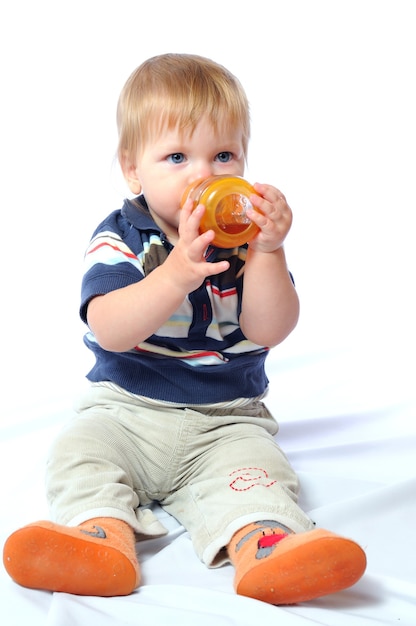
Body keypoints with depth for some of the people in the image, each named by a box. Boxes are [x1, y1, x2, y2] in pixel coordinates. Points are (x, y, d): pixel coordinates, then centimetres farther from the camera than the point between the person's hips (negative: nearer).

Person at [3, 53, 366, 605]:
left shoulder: (248, 239, 0)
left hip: (224, 419, 0)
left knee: (254, 464, -26)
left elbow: (269, 331, -12)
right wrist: (177, 274, -38)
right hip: (125, 407, 0)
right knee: (79, 449, -25)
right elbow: (110, 330, -22)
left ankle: (259, 544, -48)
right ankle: (105, 533, -44)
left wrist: (267, 252, -27)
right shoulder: (119, 238, -6)